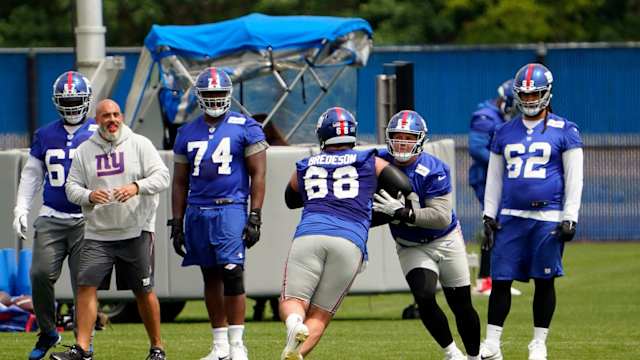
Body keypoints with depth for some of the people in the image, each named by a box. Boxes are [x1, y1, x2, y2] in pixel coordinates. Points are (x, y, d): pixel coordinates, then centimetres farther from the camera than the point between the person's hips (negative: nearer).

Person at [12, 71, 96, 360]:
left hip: (86, 219, -2)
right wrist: (21, 209, 9)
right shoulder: (45, 136, 9)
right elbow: (31, 174, 16)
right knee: (41, 274, -11)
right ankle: (47, 332, 9)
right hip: (51, 218, 2)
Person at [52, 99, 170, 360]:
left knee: (144, 292, 3)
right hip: (97, 233, 2)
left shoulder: (139, 145, 0)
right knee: (86, 287, -9)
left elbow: (162, 177, -6)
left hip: (136, 231, -2)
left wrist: (136, 187, -24)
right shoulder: (84, 151, 8)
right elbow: (71, 186, 6)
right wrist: (89, 196, -15)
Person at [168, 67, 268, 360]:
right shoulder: (188, 134, 12)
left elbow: (258, 174, -2)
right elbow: (180, 182, 16)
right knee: (210, 278, 9)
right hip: (197, 211, 5)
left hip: (230, 208, -5)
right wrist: (177, 223, 11)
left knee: (232, 274, -12)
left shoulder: (245, 128, -1)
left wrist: (255, 217, -9)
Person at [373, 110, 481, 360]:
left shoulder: (433, 170, -25)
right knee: (424, 298, -20)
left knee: (461, 305, 7)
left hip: (446, 242, -2)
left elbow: (442, 217, -32)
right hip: (411, 248, 2)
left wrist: (402, 212, -37)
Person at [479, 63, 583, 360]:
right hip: (511, 217, 3)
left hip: (548, 217, -3)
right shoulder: (505, 133, 12)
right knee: (500, 279, 0)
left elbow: (574, 178, 0)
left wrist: (569, 218, -6)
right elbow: (494, 178, 17)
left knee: (544, 281, 2)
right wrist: (489, 215, 11)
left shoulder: (564, 132, 1)